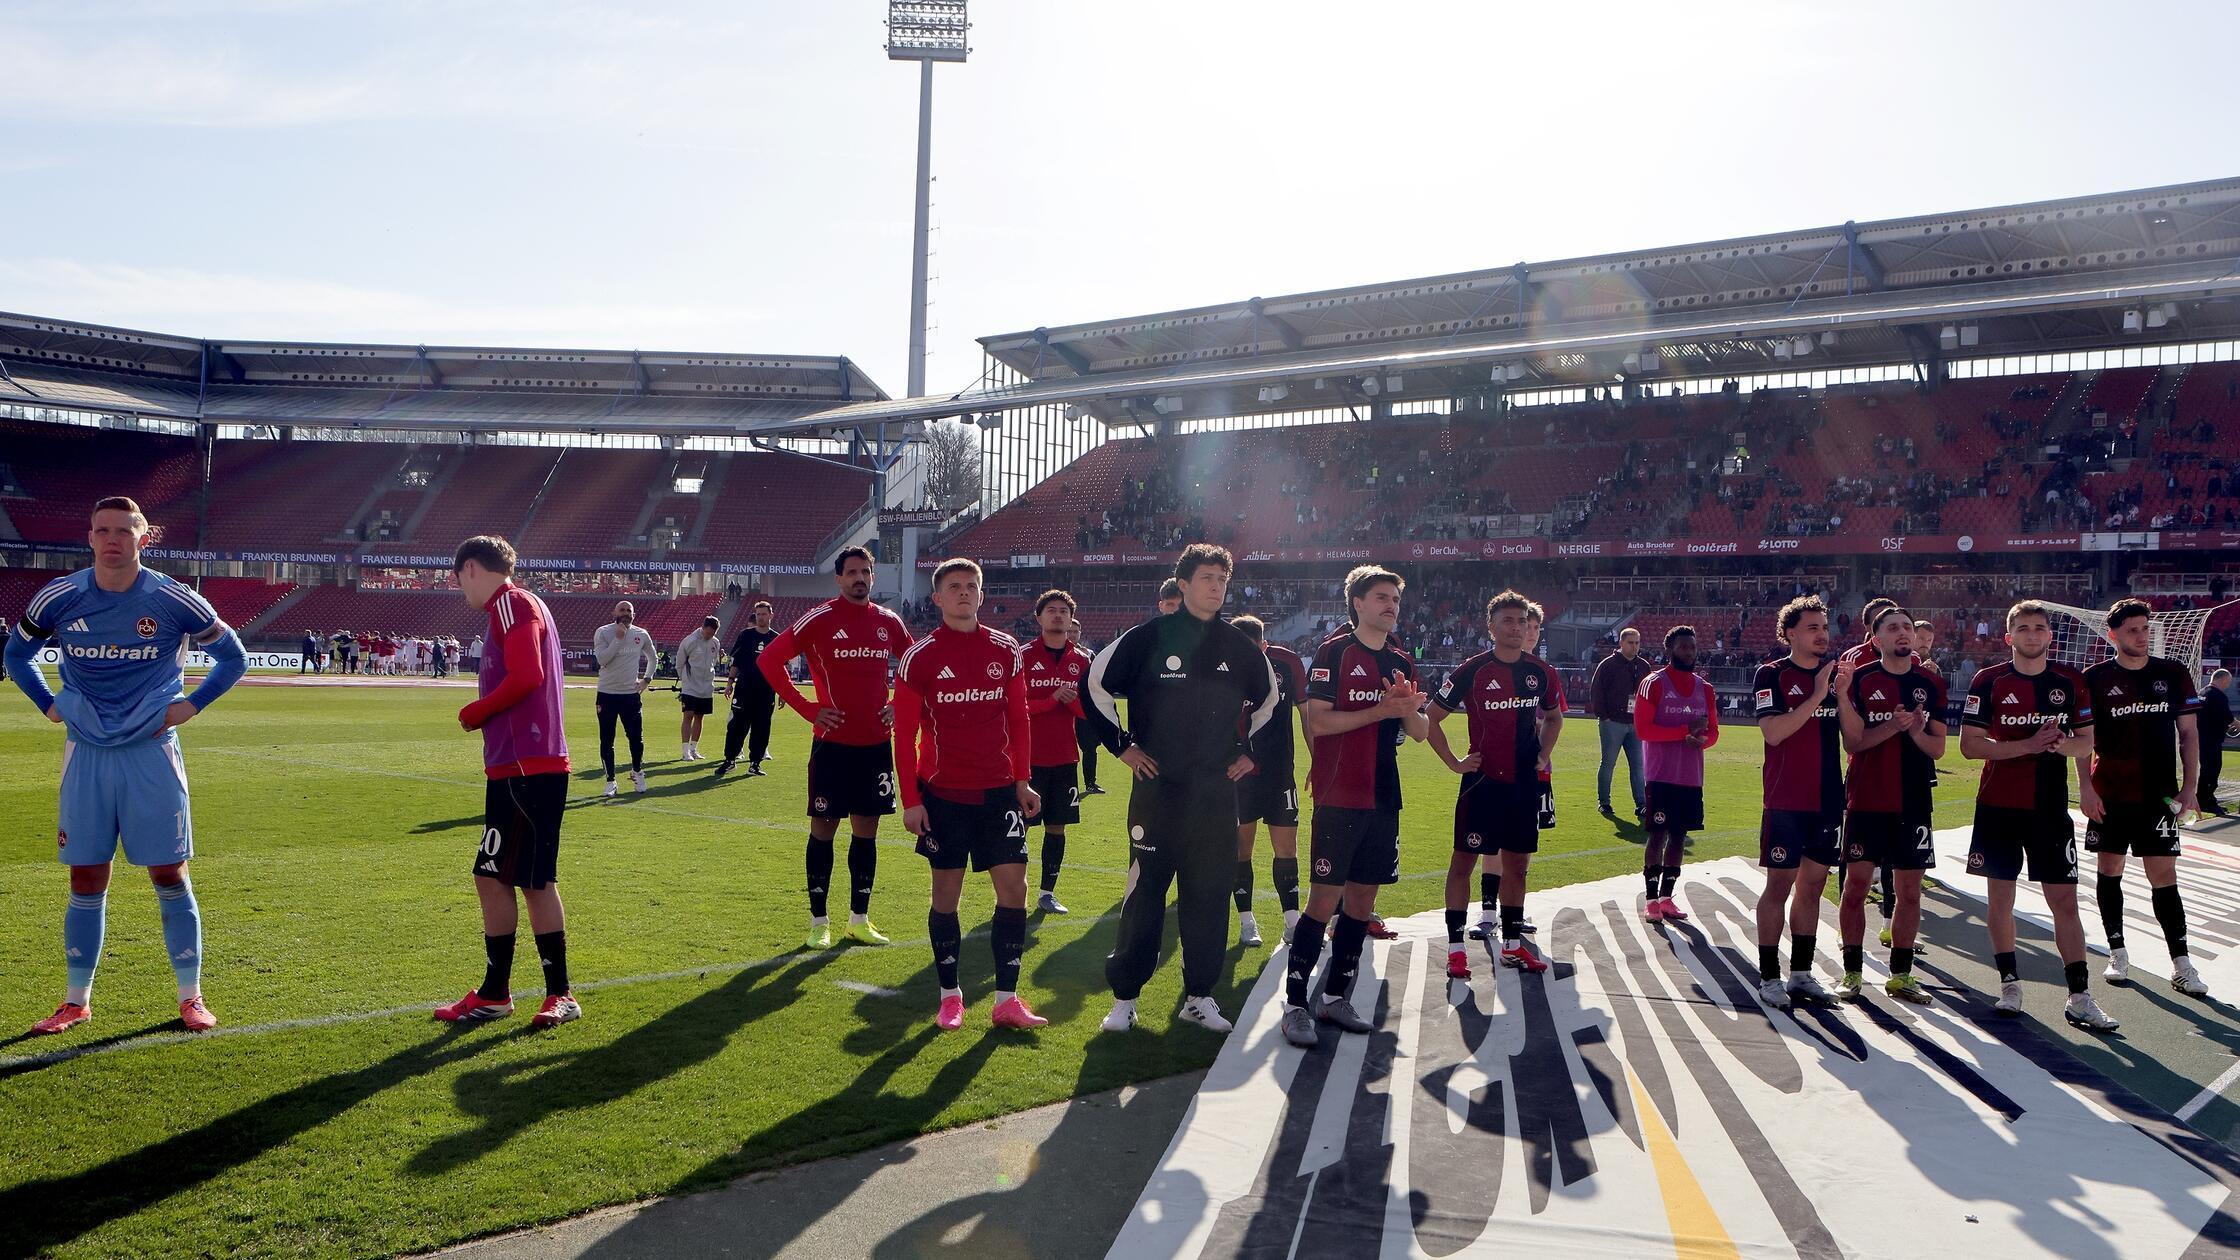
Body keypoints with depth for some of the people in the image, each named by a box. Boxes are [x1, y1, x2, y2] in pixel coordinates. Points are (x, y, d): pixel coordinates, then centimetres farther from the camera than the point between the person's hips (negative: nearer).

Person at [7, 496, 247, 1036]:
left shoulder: (175, 601, -6)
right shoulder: (58, 597, 0)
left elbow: (232, 656, 7)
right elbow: (17, 652, 18)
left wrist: (191, 705, -3)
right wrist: (48, 704, 6)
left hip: (151, 753, -2)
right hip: (86, 754, 2)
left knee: (170, 877, 1)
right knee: (86, 880, 6)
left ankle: (190, 997, 11)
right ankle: (76, 1001, 19)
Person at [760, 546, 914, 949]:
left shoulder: (889, 622, 6)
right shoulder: (820, 619, -7)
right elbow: (769, 660, -8)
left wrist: (899, 706, 6)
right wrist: (808, 709, -11)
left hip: (877, 742, 4)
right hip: (833, 742, -4)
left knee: (866, 831, 10)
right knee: (823, 828, 2)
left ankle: (859, 919, 20)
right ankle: (818, 922, 12)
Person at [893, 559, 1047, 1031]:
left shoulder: (1006, 650, 5)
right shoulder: (919, 657, -4)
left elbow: (1019, 719, 11)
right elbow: (904, 734, -3)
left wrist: (1023, 781, 7)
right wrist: (910, 800, -7)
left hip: (999, 791, 3)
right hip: (942, 794, -2)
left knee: (1014, 887, -2)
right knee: (946, 894, 4)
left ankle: (1007, 1000, 6)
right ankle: (950, 997, 17)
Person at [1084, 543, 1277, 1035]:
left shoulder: (1239, 647, 7)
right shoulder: (1148, 638, -5)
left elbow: (1268, 697, 25)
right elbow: (1095, 685, 1)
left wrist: (1249, 750, 18)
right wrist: (1121, 745, 0)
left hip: (1218, 793, 4)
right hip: (1158, 789, -3)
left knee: (1209, 894, 7)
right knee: (1145, 893, 0)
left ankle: (1199, 995, 18)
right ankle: (1124, 995, 10)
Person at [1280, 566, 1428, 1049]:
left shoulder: (1402, 661, 13)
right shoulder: (1335, 652, -5)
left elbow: (1420, 732, 14)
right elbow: (1318, 721, -14)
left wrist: (1411, 710, -8)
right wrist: (1381, 710, -18)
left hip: (1384, 799, 7)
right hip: (1339, 797, -6)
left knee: (1362, 899, 10)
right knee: (1325, 900, -7)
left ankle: (1336, 997, 20)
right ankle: (1295, 1004, 0)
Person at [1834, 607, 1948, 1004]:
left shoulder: (1931, 684, 7)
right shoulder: (1860, 678, -1)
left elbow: (1938, 748, 5)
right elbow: (1853, 740, -8)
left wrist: (1916, 732, -14)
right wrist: (1893, 726, -20)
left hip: (1913, 803, 3)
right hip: (1866, 800, -3)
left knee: (1909, 890, 5)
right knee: (1857, 884, -1)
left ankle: (1900, 975, 15)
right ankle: (1852, 972, 9)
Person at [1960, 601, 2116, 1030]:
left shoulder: (2071, 682, 6)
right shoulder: (1988, 681, -3)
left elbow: (2088, 740, 13)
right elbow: (1969, 744, -7)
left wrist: (2064, 744, -11)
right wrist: (2027, 745, -18)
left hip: (2051, 807, 1)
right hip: (1998, 806, -1)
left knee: (2064, 900, -1)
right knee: (2000, 895, 5)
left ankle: (2079, 998, 3)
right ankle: (2010, 985, 18)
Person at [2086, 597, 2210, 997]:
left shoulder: (2174, 674, 5)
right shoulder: (2095, 678, 0)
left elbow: (2189, 734, 7)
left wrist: (2189, 787, 0)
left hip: (2159, 796, 0)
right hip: (2109, 795, 0)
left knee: (2164, 878, -3)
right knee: (2110, 871, 7)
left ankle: (2181, 965, 2)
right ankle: (2118, 953, 18)